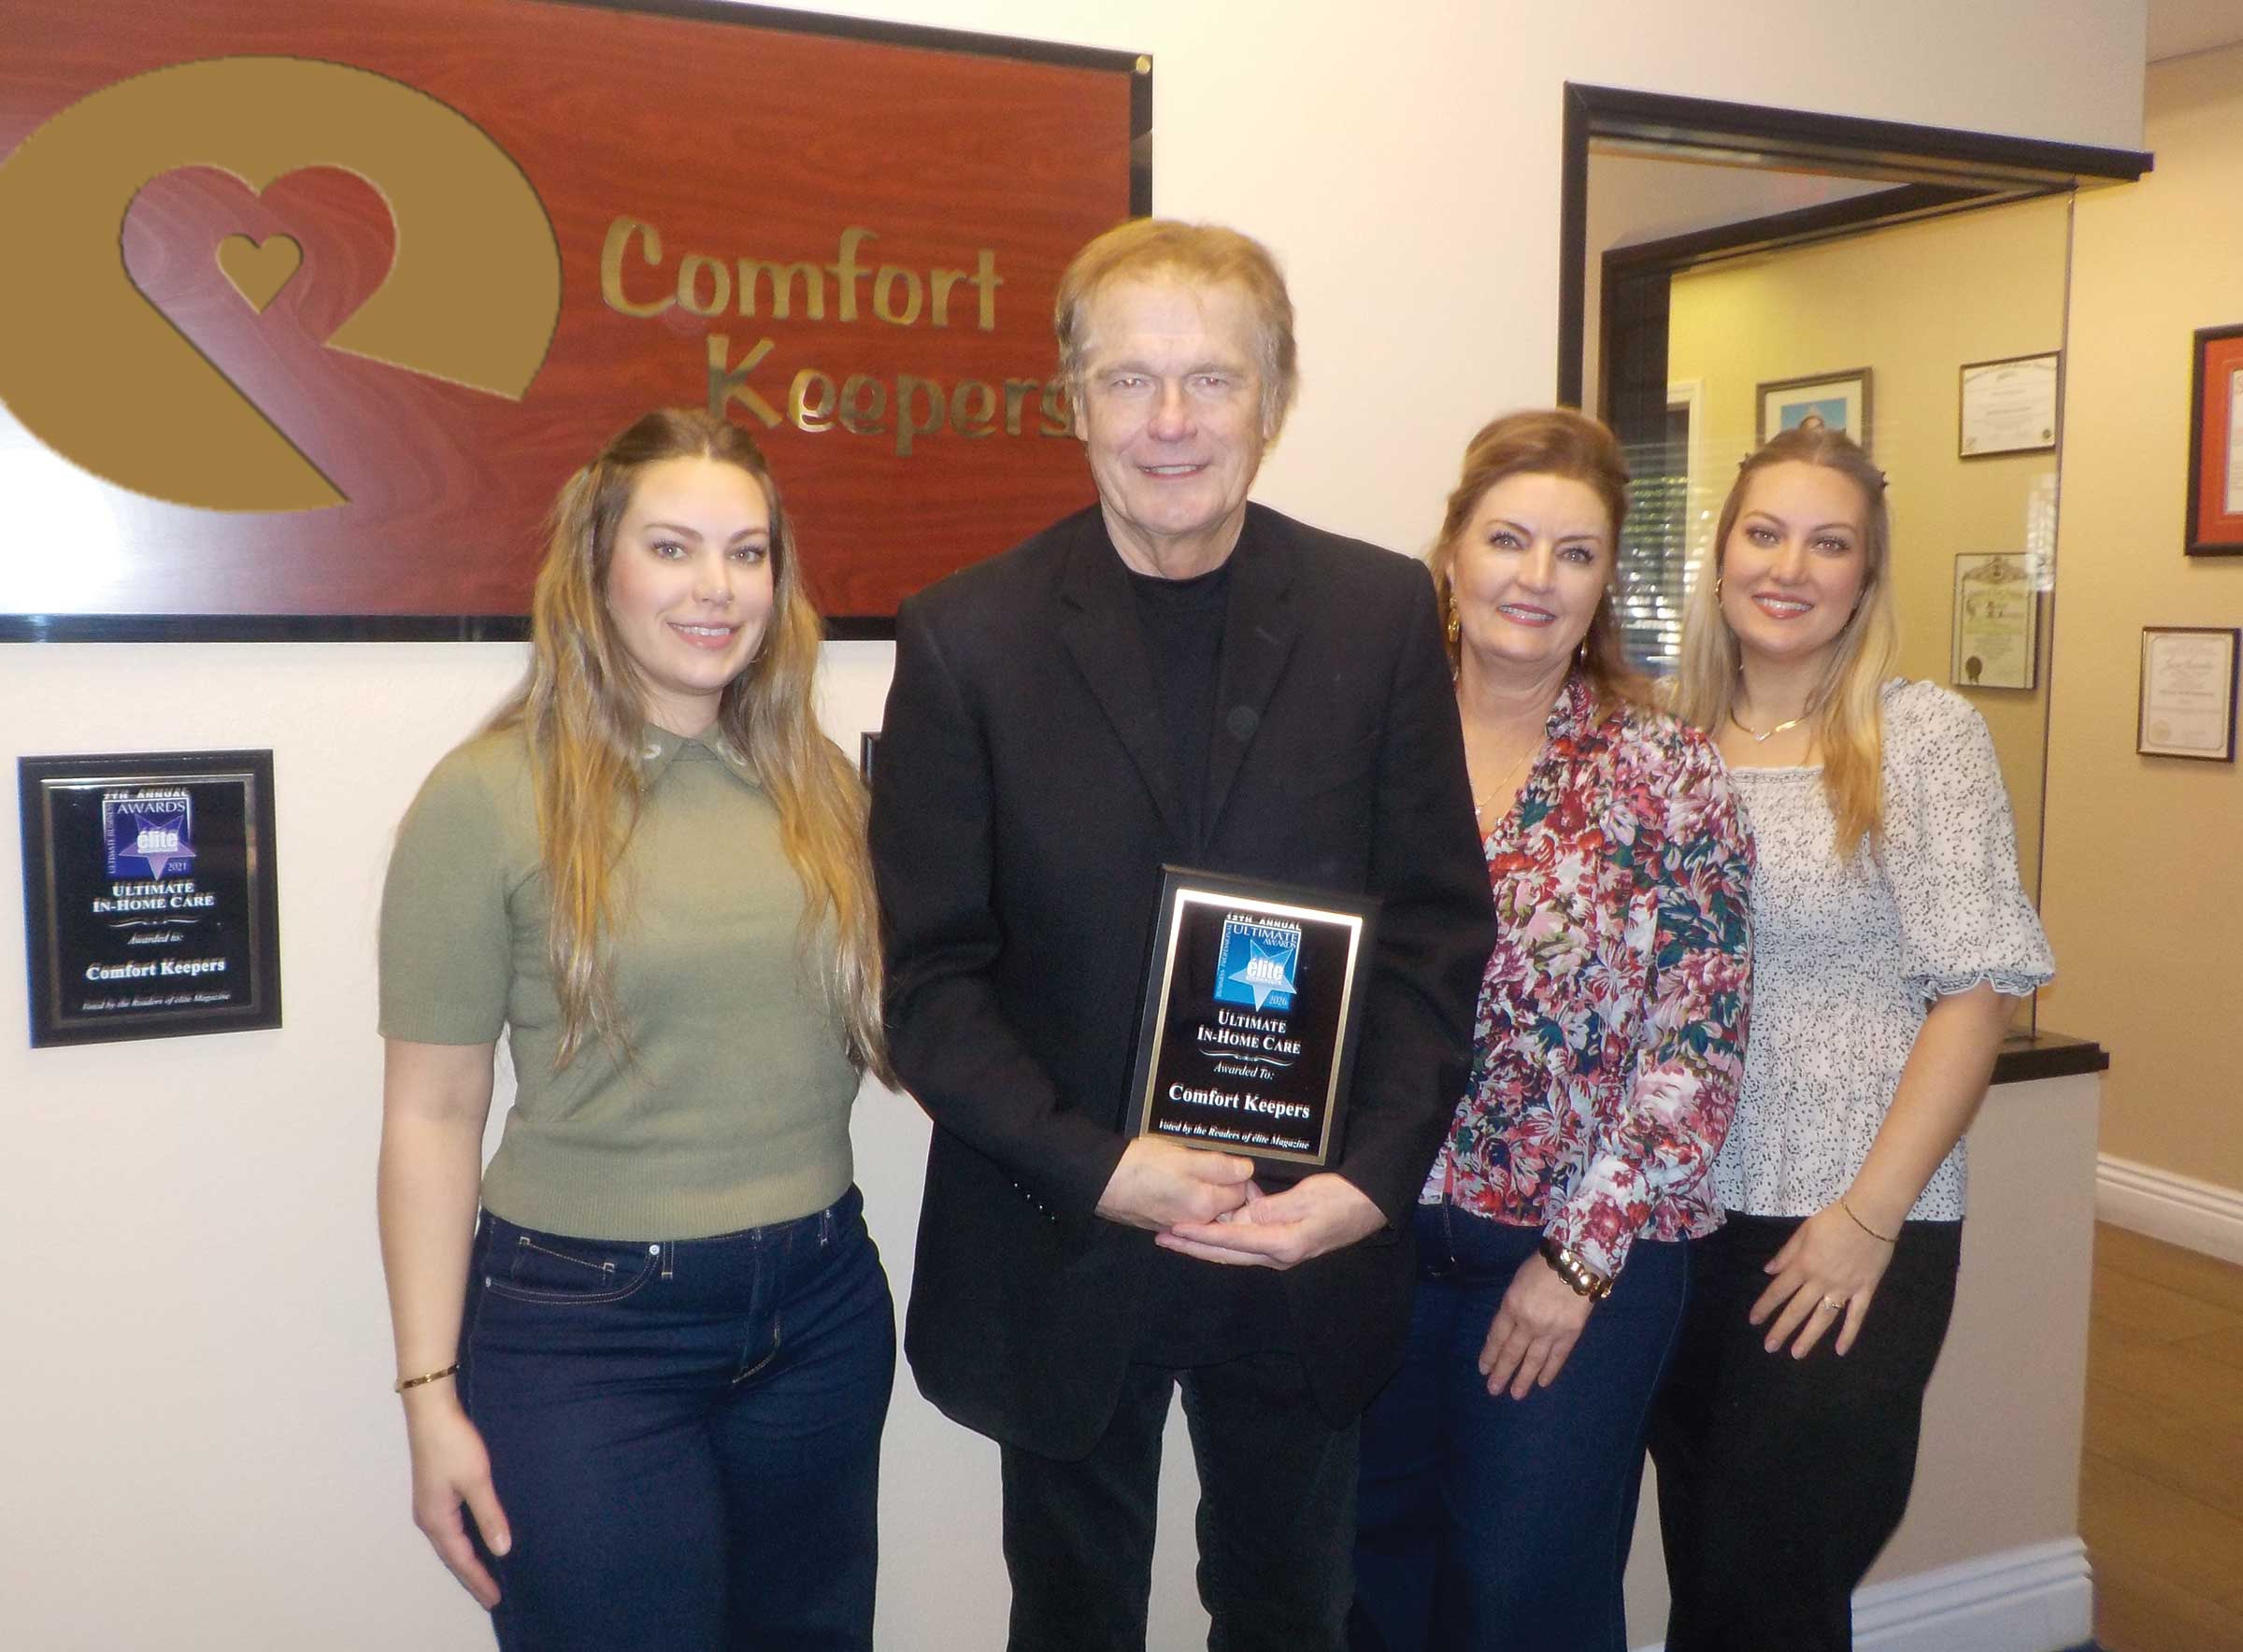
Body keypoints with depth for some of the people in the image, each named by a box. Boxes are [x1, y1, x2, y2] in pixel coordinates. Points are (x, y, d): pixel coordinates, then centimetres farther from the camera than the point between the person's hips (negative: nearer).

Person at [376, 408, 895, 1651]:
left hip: (823, 1310, 5)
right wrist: (432, 1393, -7)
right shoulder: (490, 795, -9)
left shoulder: (819, 782, 4)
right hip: (583, 1327, -4)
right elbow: (430, 1116, -7)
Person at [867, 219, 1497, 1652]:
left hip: (1312, 1242, 2)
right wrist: (1094, 1168, -17)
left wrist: (1375, 1174, -13)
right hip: (1065, 1249, -1)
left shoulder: (1382, 613, -3)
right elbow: (929, 972, -7)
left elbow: (1440, 924, -2)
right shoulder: (967, 638, -8)